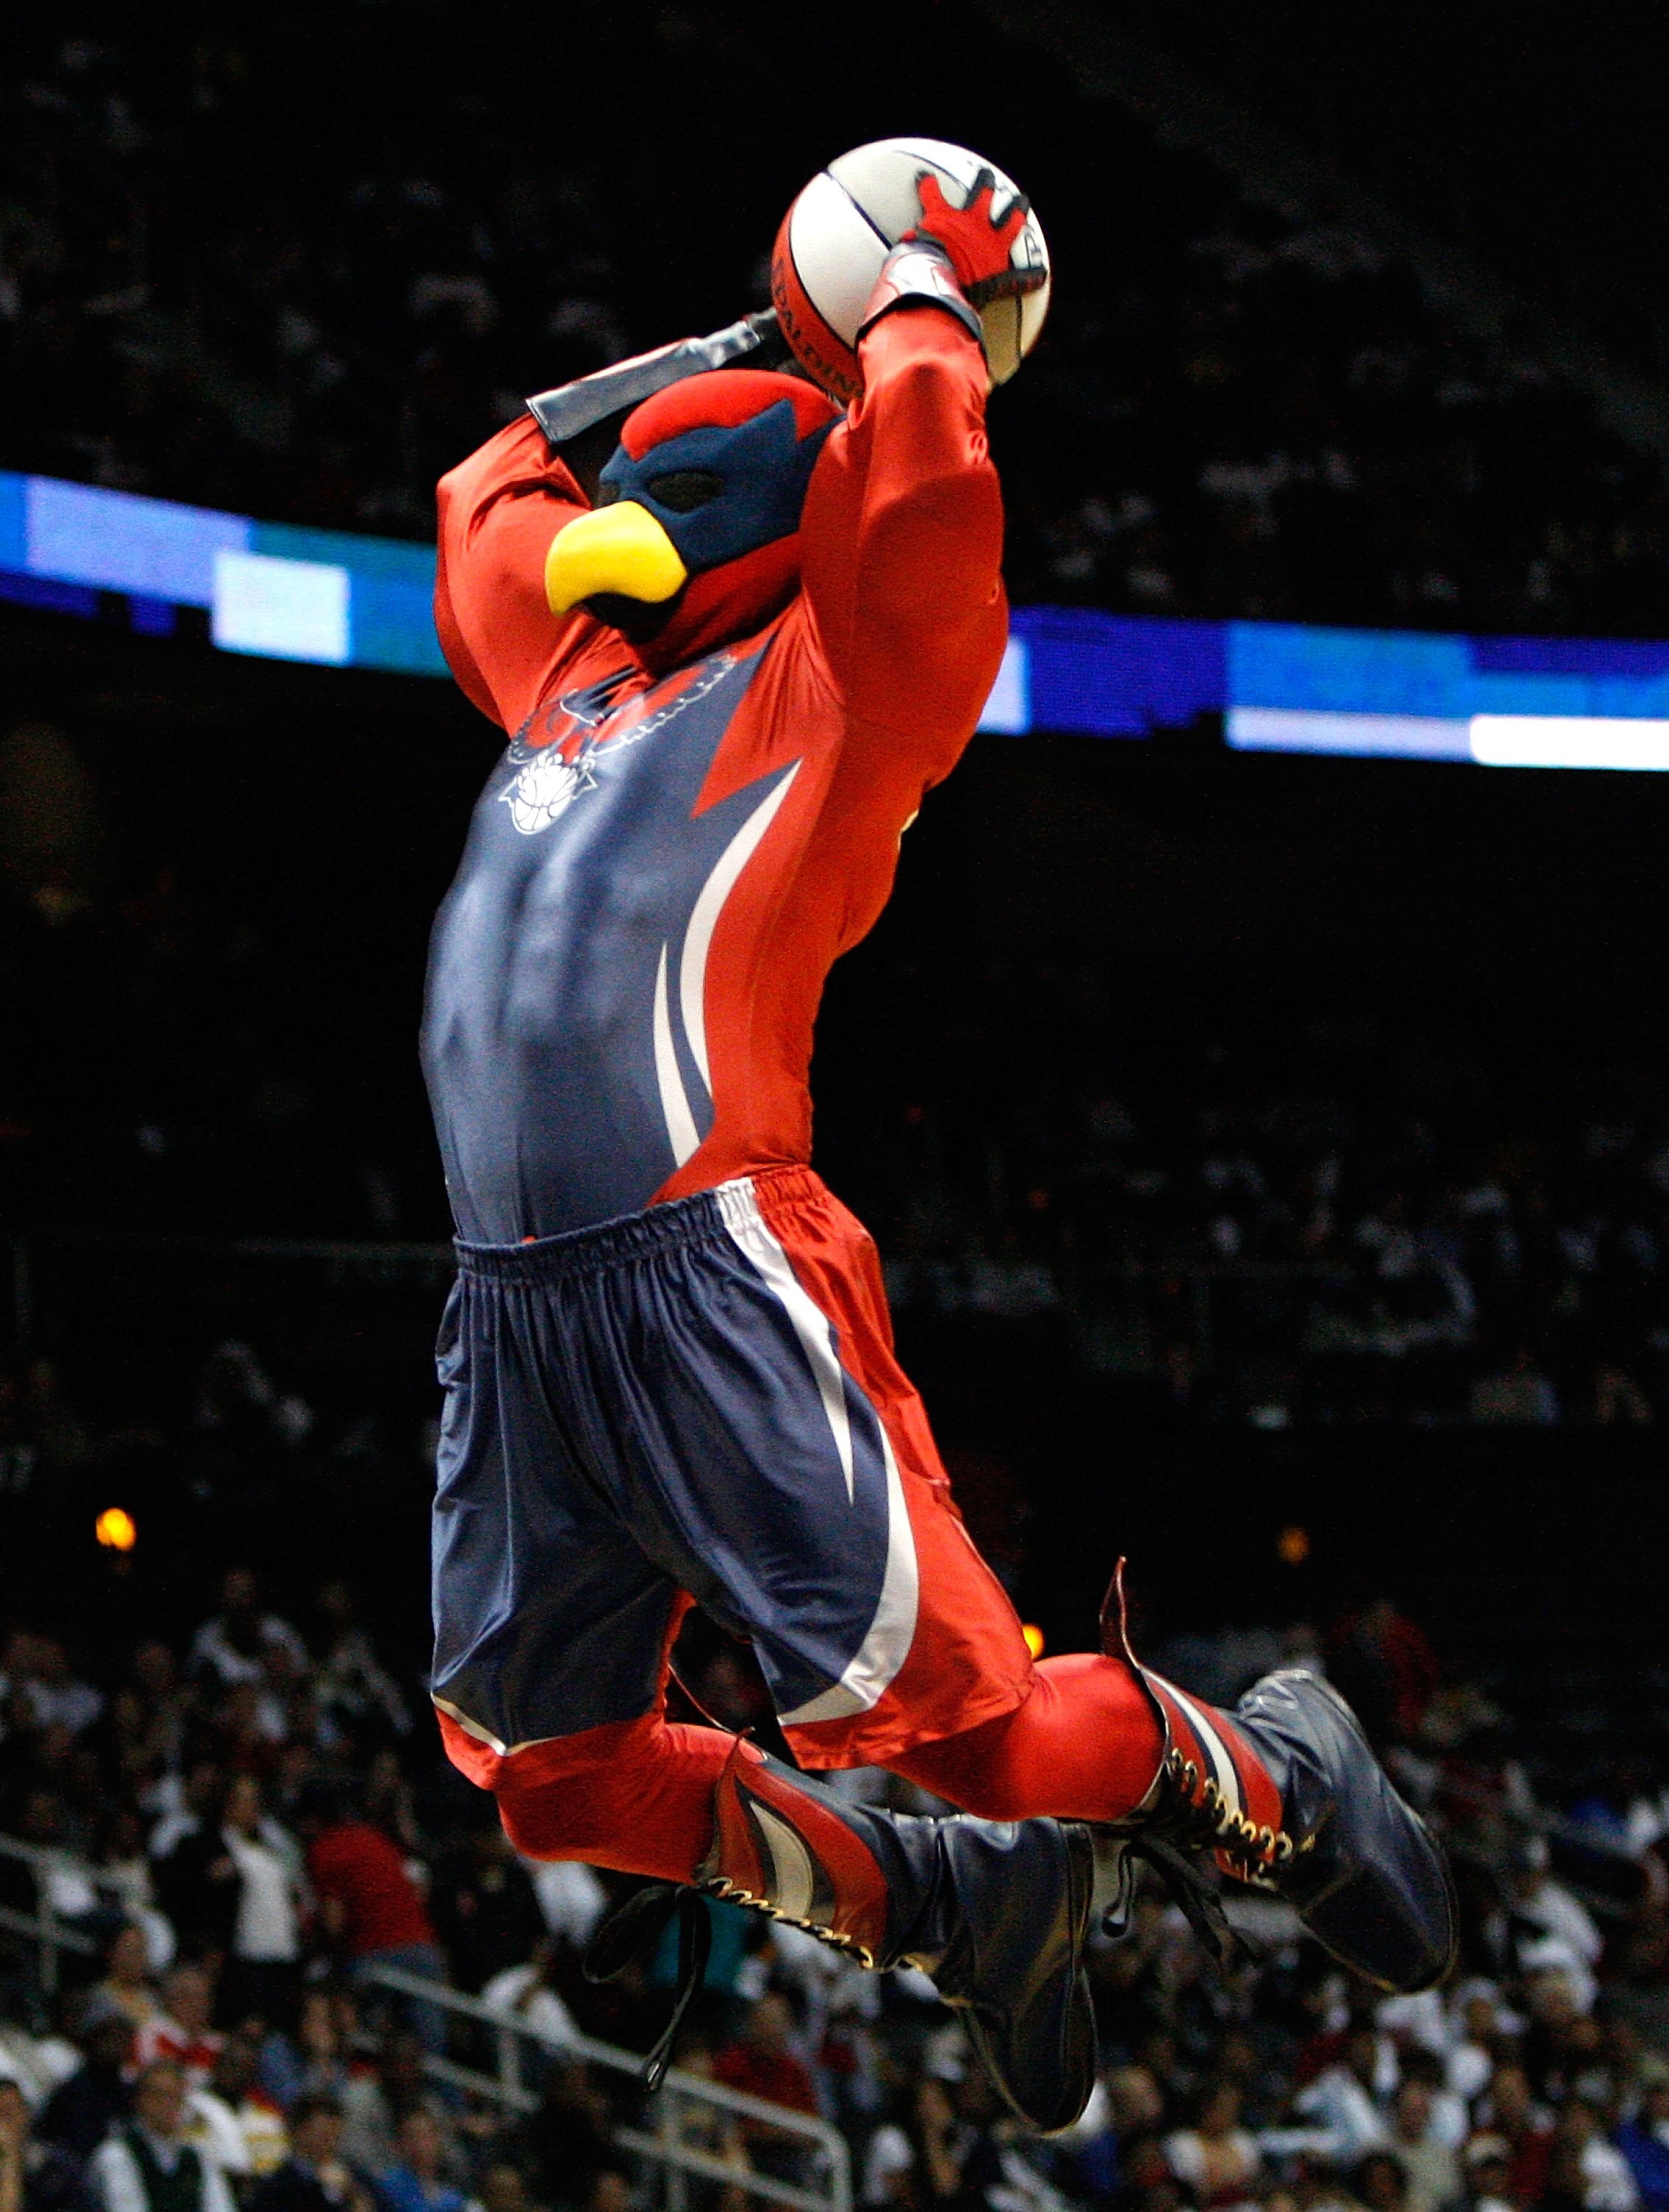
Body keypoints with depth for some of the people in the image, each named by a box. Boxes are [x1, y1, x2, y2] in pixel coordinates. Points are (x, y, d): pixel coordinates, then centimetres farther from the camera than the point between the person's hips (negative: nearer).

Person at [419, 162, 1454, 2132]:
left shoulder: (825, 694, 4)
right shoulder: (587, 674, 24)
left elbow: (915, 487, -11)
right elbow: (489, 499, 41)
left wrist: (925, 302, 7)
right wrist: (693, 365, 37)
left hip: (710, 1263, -8)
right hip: (513, 1294, 8)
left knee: (934, 1707, -11)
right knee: (544, 1762, 5)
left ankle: (1274, 1784, 15)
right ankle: (953, 1910, 19)